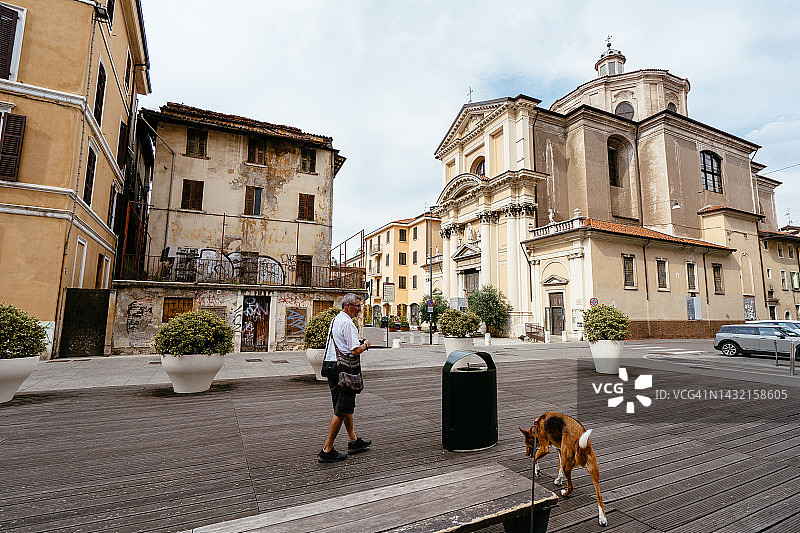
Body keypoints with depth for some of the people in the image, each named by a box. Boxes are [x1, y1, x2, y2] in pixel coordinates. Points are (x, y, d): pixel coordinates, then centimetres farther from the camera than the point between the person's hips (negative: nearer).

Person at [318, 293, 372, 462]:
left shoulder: (336, 320, 15)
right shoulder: (348, 324, -17)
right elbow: (355, 351, -22)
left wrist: (358, 343, 15)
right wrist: (365, 345, -3)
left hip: (332, 367, 11)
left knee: (346, 407, 19)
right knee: (341, 411, -2)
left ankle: (354, 441, 31)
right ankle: (327, 450, 6)